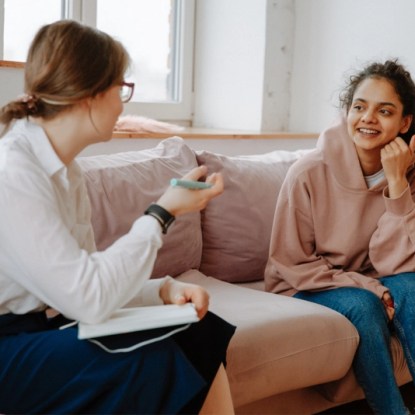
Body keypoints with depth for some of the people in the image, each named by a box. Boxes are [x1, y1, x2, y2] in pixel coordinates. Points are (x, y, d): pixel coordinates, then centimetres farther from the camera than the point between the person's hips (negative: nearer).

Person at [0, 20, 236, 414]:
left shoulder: (63, 169, 7)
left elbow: (80, 281, 4)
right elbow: (89, 298, -26)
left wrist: (164, 288, -12)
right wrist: (163, 212, -17)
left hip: (44, 325, 8)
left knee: (200, 332, -5)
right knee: (152, 361, -24)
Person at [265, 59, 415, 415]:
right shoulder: (309, 173, -18)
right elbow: (292, 265, -11)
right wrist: (364, 286, -21)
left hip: (367, 285, 3)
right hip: (307, 289, -3)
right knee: (362, 306, -31)